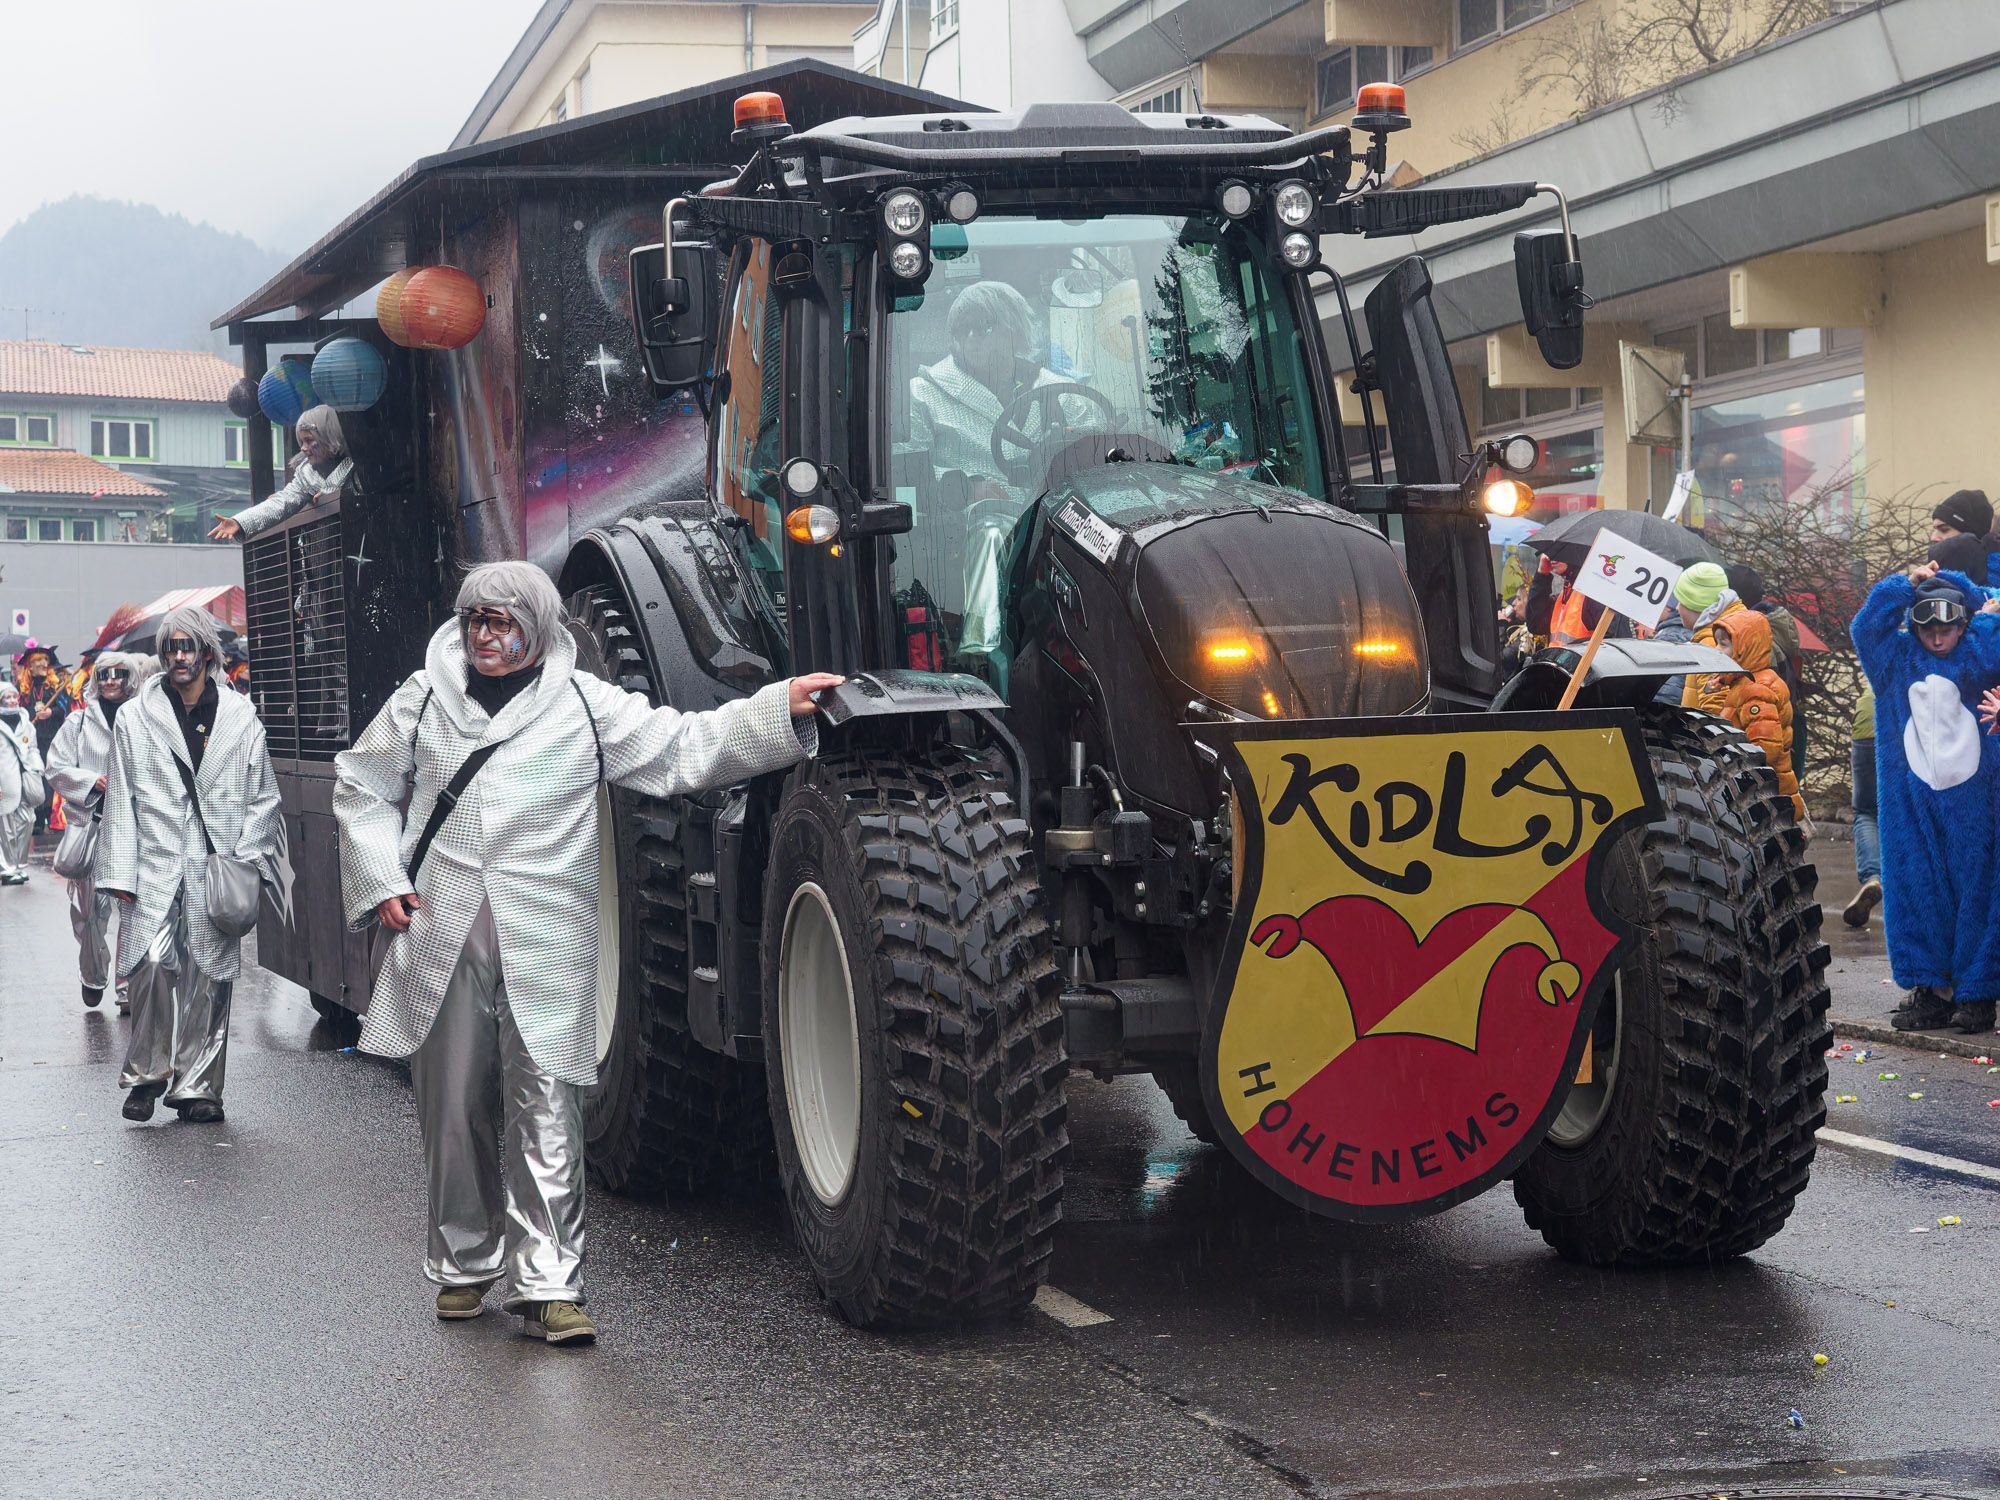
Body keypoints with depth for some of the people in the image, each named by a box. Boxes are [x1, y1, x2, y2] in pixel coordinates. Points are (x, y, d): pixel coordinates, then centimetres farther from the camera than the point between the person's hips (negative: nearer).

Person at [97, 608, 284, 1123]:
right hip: (155, 869, -1)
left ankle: (197, 1085, 11)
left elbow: (263, 796, 12)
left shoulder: (240, 717, 9)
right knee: (151, 963, -17)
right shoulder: (134, 718, 7)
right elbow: (121, 802, 7)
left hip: (217, 869, 1)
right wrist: (121, 876, 1)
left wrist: (247, 858, 1)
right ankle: (147, 1071, 0)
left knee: (210, 975, 2)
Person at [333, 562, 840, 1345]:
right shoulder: (424, 700, 10)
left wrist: (782, 709, -10)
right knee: (454, 1112, 10)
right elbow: (362, 787, 19)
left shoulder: (584, 707, 4)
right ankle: (465, 1264, 27)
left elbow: (684, 748, 1)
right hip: (442, 940, 3)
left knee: (545, 1112, -9)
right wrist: (381, 883, 7)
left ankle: (548, 1283, -8)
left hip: (544, 949, -2)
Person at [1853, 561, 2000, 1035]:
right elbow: (1866, 627, -3)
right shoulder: (1898, 658, 10)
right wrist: (1907, 584, -3)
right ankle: (1928, 988, 9)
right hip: (1912, 800, 3)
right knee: (1916, 891, 2)